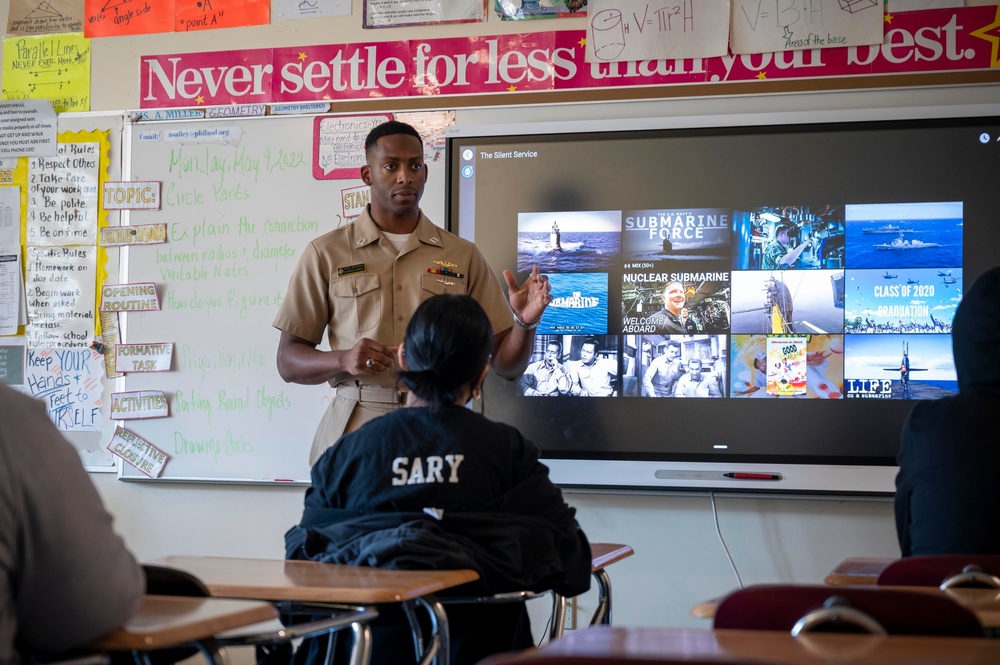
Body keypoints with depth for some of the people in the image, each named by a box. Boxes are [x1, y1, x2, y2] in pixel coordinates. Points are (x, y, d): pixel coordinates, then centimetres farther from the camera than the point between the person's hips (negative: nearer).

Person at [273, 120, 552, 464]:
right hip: (355, 433, -1)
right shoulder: (326, 253, 5)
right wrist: (342, 360, -15)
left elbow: (506, 365, 8)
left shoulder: (463, 256, 9)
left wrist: (524, 323, -13)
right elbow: (288, 361, 4)